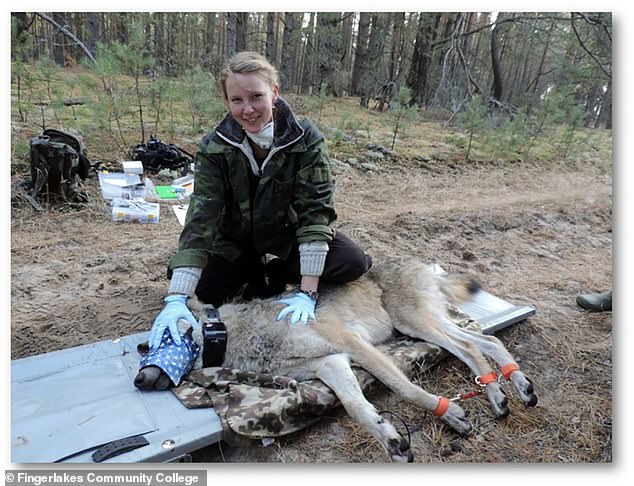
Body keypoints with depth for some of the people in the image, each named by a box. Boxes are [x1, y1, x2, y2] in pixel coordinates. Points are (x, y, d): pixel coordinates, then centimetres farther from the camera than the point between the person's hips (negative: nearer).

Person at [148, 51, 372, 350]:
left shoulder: (305, 139, -22)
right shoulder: (215, 147, -20)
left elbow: (315, 209, -26)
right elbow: (201, 218, -26)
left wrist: (307, 293, -32)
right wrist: (176, 298, -36)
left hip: (290, 235, 0)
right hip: (236, 242, 1)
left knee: (354, 263, -22)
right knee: (202, 291, -19)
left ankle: (274, 275, 2)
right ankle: (256, 276, 10)